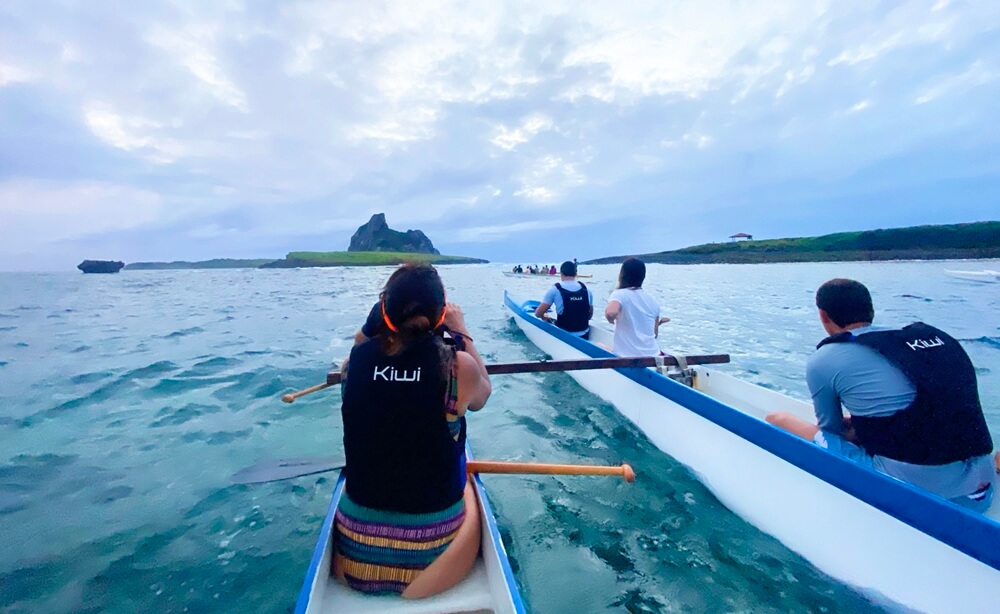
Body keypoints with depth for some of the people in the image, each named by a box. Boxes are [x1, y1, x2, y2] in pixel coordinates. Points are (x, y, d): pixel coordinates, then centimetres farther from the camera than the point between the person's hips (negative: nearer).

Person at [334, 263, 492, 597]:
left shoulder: (356, 358, -11)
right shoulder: (457, 364, -20)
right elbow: (482, 395, 4)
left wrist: (372, 325, 11)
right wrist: (462, 332, 9)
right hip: (429, 549, -3)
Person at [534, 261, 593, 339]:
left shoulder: (555, 289, -10)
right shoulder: (587, 290, 2)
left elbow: (538, 313, -6)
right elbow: (590, 315, 12)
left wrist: (544, 316, 16)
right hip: (584, 336, 4)